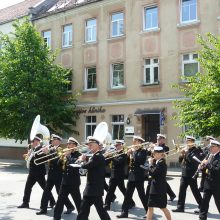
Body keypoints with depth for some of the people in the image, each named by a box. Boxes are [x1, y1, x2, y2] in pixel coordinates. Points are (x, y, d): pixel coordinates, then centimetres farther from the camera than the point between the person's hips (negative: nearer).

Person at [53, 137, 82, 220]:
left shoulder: (78, 155, -9)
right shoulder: (67, 154, 11)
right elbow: (59, 164, 7)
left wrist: (67, 155, -20)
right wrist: (62, 156, -10)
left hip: (74, 182, -6)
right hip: (65, 181, 6)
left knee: (78, 202, 1)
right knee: (60, 201, 10)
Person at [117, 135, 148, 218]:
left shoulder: (143, 151, -8)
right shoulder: (133, 151, 13)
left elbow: (137, 159, -26)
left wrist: (133, 151, -15)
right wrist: (128, 153, -4)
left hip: (139, 176, -7)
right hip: (131, 175, 7)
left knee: (142, 195, -1)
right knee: (127, 194, 7)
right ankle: (124, 212, 13)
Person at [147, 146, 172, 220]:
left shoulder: (161, 163, -18)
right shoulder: (158, 162, 11)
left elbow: (152, 173, -23)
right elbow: (152, 172, 11)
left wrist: (150, 163, -11)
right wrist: (152, 162, 1)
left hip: (159, 189, -9)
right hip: (154, 188, 9)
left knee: (163, 207, 2)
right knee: (150, 207, 10)